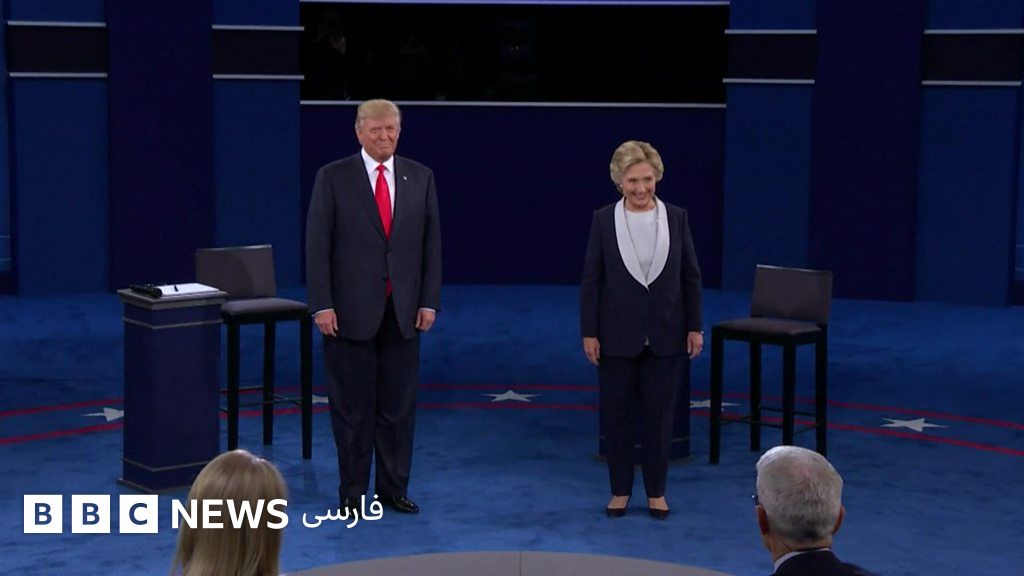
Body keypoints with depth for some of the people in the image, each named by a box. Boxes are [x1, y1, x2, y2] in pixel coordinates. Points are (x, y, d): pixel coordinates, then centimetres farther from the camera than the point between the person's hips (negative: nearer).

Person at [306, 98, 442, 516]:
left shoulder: (420, 177, 6)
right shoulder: (333, 178, -2)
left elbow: (431, 243, 7)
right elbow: (317, 245, -5)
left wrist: (429, 301, 1)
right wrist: (322, 305, -11)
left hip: (402, 310, 3)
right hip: (351, 310, -3)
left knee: (399, 405, 7)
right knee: (352, 406, 5)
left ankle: (393, 488, 18)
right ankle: (353, 492, 15)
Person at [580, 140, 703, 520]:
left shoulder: (676, 217, 0)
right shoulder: (604, 220, -3)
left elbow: (691, 275, 4)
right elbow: (591, 279, -1)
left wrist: (695, 327, 1)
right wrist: (589, 332, -5)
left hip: (664, 335, 1)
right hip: (618, 335, 0)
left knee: (659, 414, 7)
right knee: (616, 414, 7)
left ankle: (656, 491, 18)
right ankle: (620, 490, 19)